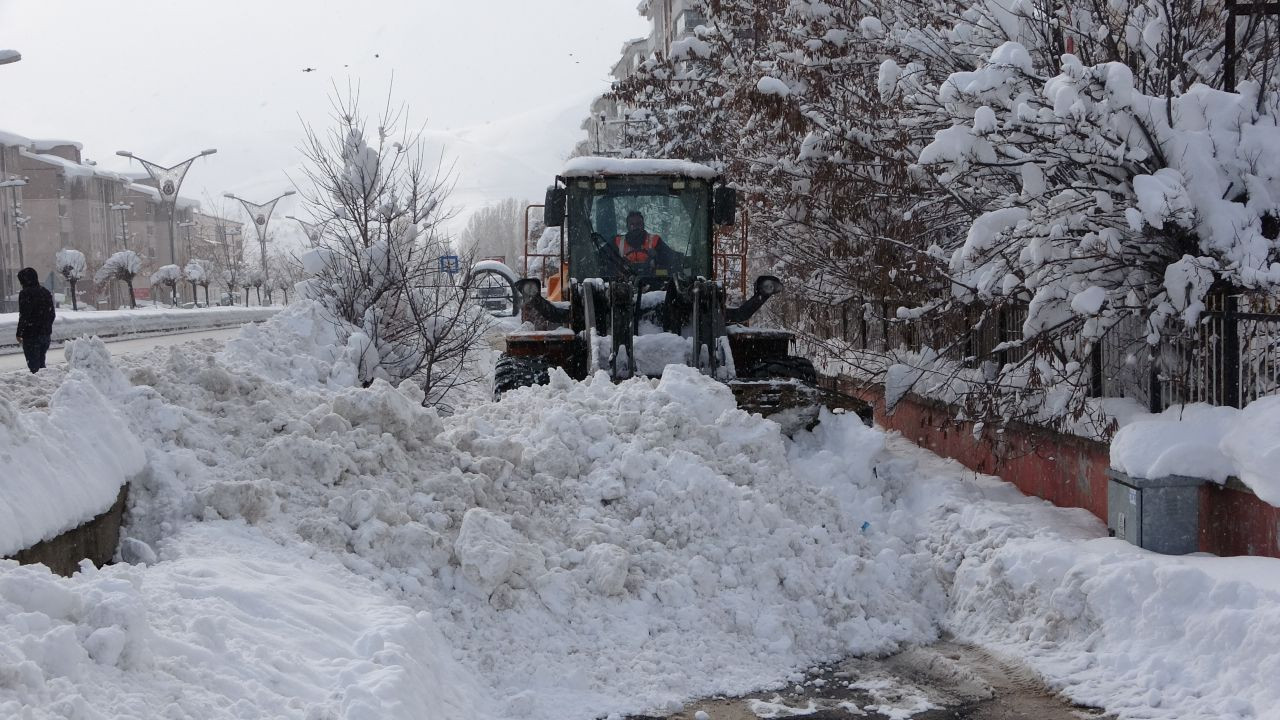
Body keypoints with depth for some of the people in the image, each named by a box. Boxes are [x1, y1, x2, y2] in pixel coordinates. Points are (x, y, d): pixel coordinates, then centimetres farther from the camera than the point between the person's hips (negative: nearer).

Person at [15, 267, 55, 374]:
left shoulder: (25, 294, -13)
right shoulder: (46, 293, 11)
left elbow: (23, 316, -16)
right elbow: (52, 314, 16)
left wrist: (19, 334, -9)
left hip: (31, 335, -8)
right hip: (45, 334, 8)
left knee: (33, 365, -4)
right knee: (41, 362, 19)